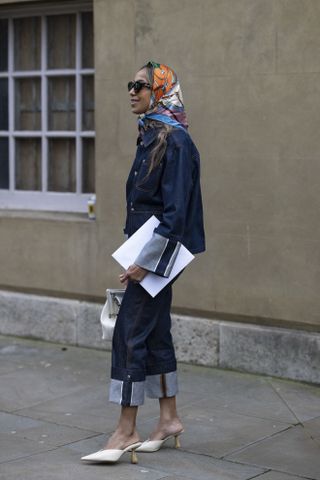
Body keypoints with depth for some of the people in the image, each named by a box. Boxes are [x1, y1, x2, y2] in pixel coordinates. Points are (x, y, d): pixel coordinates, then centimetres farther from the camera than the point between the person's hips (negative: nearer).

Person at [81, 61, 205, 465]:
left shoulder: (175, 140, -16)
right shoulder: (149, 136, 13)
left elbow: (176, 210, -21)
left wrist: (144, 260, -21)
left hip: (159, 250, -9)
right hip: (149, 248, 9)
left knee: (131, 332, -7)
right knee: (155, 332, 13)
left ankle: (126, 432, -1)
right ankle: (168, 418, 24)